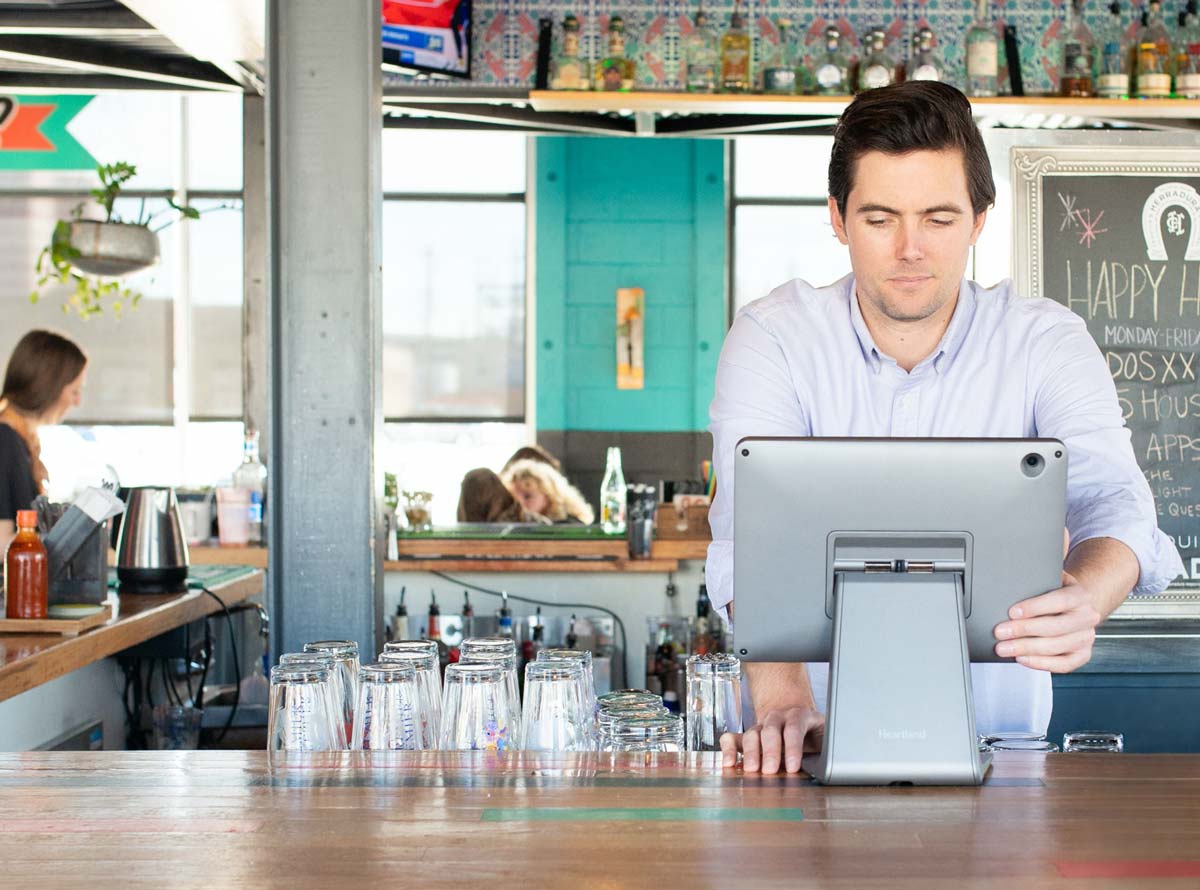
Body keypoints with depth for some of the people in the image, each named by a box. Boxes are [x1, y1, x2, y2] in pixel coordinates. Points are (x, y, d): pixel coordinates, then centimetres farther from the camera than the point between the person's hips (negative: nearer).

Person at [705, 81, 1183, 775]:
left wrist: (1085, 600, -41)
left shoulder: (1046, 342, -1)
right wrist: (784, 701, -35)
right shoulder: (773, 338, -4)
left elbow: (1113, 502, -16)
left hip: (992, 732, 0)